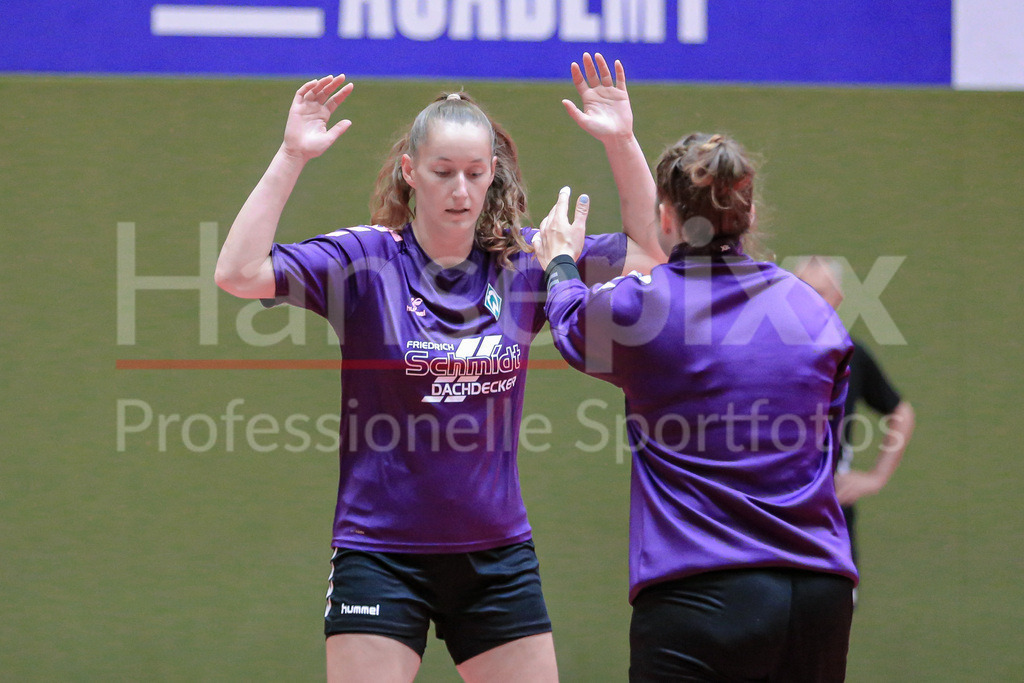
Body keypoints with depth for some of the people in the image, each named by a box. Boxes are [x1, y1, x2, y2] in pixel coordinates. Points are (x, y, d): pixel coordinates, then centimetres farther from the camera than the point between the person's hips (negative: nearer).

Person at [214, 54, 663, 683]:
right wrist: (292, 157, -24)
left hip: (499, 554, 4)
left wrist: (622, 142, -5)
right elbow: (240, 273, -20)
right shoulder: (364, 259, -8)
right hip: (382, 553, -4)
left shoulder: (523, 262, 3)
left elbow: (652, 249, 7)